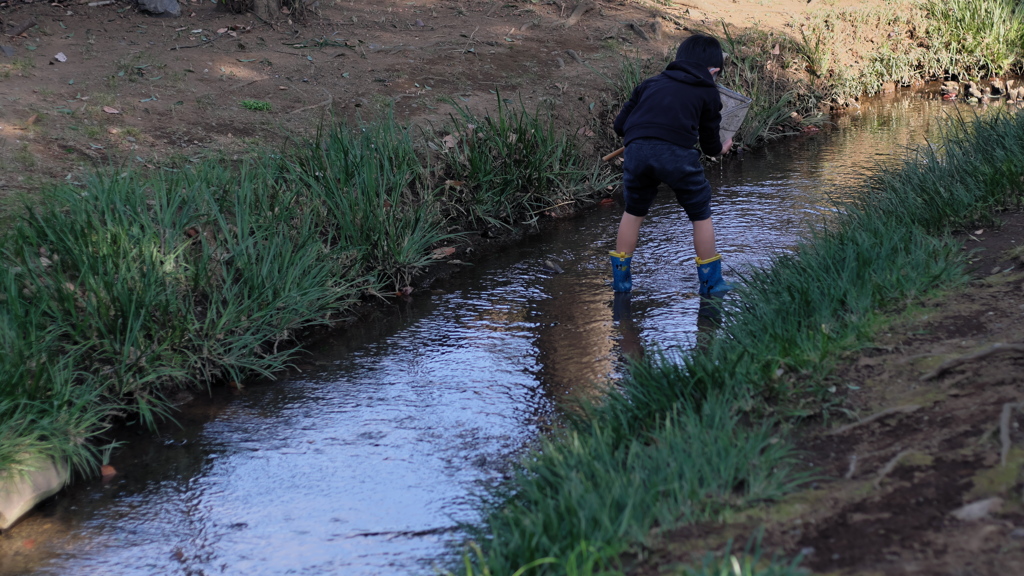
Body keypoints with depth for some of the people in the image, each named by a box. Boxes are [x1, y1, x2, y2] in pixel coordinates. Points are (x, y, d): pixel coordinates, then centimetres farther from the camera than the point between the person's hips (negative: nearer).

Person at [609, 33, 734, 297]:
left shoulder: (651, 83, 26)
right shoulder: (708, 93, 18)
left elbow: (619, 124, 23)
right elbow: (709, 143, 21)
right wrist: (721, 148, 43)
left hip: (637, 150, 3)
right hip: (677, 154, -3)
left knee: (633, 212, 24)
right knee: (701, 215, 15)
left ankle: (620, 277, 28)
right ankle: (711, 282, 20)